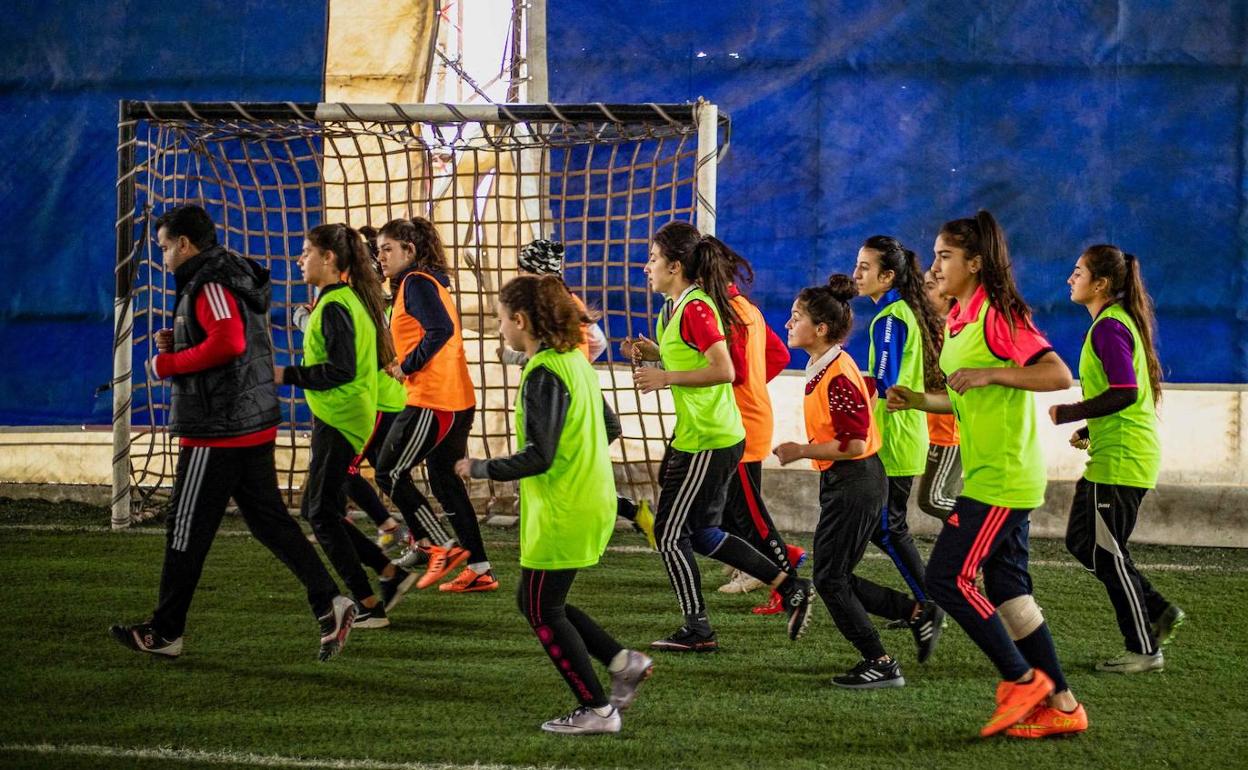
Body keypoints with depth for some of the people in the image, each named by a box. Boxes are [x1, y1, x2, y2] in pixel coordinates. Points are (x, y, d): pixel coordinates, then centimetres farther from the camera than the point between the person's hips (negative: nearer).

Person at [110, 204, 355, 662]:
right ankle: (329, 603, 1)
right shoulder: (235, 278, 17)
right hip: (254, 423, 10)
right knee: (268, 520, 11)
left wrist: (167, 363, -19)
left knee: (187, 530, 0)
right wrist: (180, 343, 11)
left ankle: (165, 632, 9)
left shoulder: (209, 285, -15)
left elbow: (228, 342, -29)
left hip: (217, 431, -10)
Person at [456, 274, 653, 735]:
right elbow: (610, 428, 18)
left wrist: (479, 469, -12)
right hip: (593, 503, 9)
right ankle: (623, 663, 13)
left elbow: (537, 457, -23)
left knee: (543, 611, 3)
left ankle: (596, 710, 6)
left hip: (561, 514, -9)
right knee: (535, 602, 18)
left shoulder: (542, 375, -20)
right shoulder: (575, 361, 9)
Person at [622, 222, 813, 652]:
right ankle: (791, 588, 16)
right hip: (700, 436, 10)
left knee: (670, 532, -1)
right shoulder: (676, 307, 13)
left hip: (707, 443, -10)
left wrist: (667, 377, -21)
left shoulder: (695, 308, -18)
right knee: (702, 534, 16)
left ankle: (697, 630, 8)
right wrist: (654, 354, 9)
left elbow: (724, 370, -25)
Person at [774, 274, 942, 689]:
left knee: (829, 579, -3)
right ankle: (920, 614, 17)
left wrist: (801, 451, -16)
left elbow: (853, 445, -23)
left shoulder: (837, 377, -20)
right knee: (837, 578, 12)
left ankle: (879, 664, 3)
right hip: (843, 484, 10)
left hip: (854, 484, -10)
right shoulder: (823, 368, 10)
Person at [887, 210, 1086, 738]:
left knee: (948, 578, -10)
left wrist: (989, 374, -22)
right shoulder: (959, 318, 15)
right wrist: (918, 401, 9)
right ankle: (1060, 705, 12)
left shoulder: (998, 314, -14)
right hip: (988, 474, 10)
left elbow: (1058, 375, -21)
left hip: (1002, 476, -10)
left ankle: (1022, 680, -1)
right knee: (1006, 586, 9)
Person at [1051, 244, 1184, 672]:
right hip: (1112, 456, 10)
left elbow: (1125, 392, -26)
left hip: (1119, 460, -10)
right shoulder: (1119, 321, 15)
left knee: (1107, 555, -3)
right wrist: (1089, 431, 17)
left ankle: (1144, 651, 4)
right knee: (1081, 541, 16)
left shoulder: (1109, 328, -17)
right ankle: (1158, 613, 18)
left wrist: (1069, 414, -17)